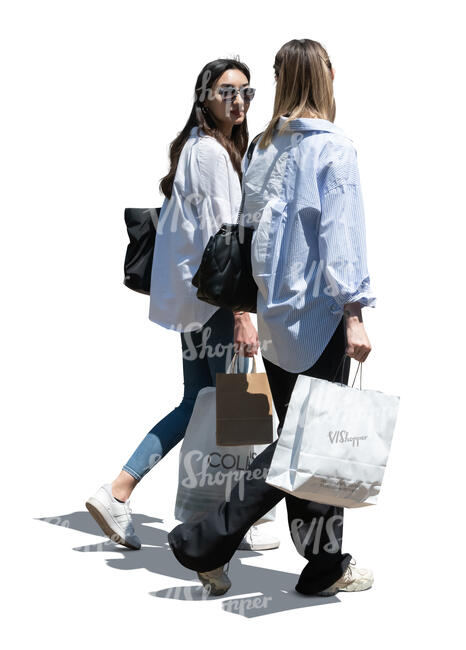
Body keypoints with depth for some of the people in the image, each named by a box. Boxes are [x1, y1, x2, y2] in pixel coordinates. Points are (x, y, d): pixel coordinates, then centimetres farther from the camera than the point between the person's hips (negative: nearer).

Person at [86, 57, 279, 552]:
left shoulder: (195, 148, 18)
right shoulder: (211, 152, -14)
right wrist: (242, 313, -21)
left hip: (191, 294, 10)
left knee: (199, 402, 13)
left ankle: (116, 492, 9)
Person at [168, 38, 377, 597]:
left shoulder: (265, 149, 11)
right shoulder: (333, 147, -8)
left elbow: (251, 232, 14)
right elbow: (341, 235, -15)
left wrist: (247, 308, 20)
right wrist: (354, 312, -16)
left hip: (275, 313, 7)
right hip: (319, 314, -7)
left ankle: (326, 564, 16)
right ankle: (208, 539, -7)